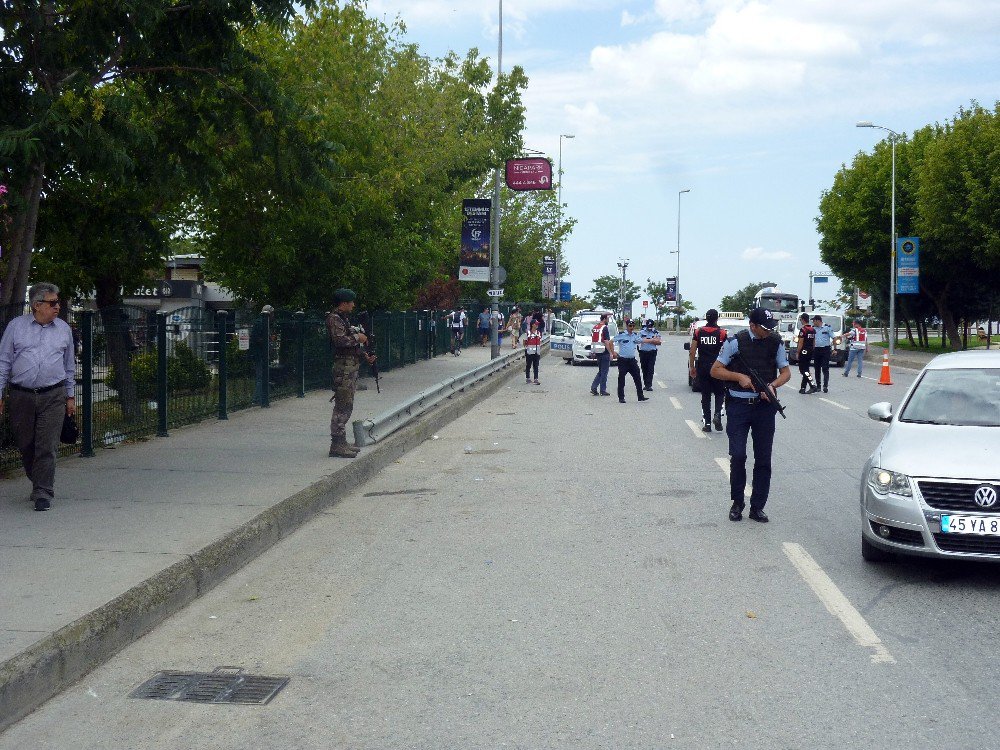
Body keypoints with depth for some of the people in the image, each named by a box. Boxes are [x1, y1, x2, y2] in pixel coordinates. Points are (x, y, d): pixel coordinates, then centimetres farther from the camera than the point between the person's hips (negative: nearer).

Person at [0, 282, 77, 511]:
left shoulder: (64, 329, 10)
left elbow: (70, 366, 18)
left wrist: (71, 397, 17)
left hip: (53, 397, 0)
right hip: (21, 396, 0)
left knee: (47, 447, -8)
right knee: (25, 445, 8)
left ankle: (43, 493, -5)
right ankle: (38, 484, 27)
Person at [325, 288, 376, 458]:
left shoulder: (344, 318, 19)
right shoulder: (334, 319, -11)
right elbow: (339, 340, -25)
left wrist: (365, 355, 15)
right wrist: (357, 337, -12)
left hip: (352, 366, 10)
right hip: (343, 367, -10)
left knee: (346, 406, 13)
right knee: (342, 407, -10)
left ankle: (341, 442, 18)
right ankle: (336, 445, -9)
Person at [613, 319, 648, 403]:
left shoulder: (635, 335, 9)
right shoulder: (621, 334, -8)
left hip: (632, 360, 5)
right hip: (623, 360, -5)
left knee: (637, 378, 5)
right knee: (621, 380, -1)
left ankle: (640, 396, 11)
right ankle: (621, 398, 6)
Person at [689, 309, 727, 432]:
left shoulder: (698, 332, 3)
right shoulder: (722, 333, -4)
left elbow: (692, 352, 1)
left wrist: (692, 367, 9)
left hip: (702, 368, 2)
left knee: (705, 396, 8)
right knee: (720, 393, 13)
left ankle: (706, 423, 6)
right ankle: (717, 415, -11)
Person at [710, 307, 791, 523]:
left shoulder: (775, 342, 3)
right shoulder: (736, 342, -6)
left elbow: (785, 372, 10)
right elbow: (715, 370, -1)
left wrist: (772, 385, -11)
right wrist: (739, 377, -16)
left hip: (765, 406, 3)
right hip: (738, 405, -3)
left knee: (763, 459, 4)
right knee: (738, 455, -5)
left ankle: (757, 507, 13)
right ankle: (737, 503, 12)